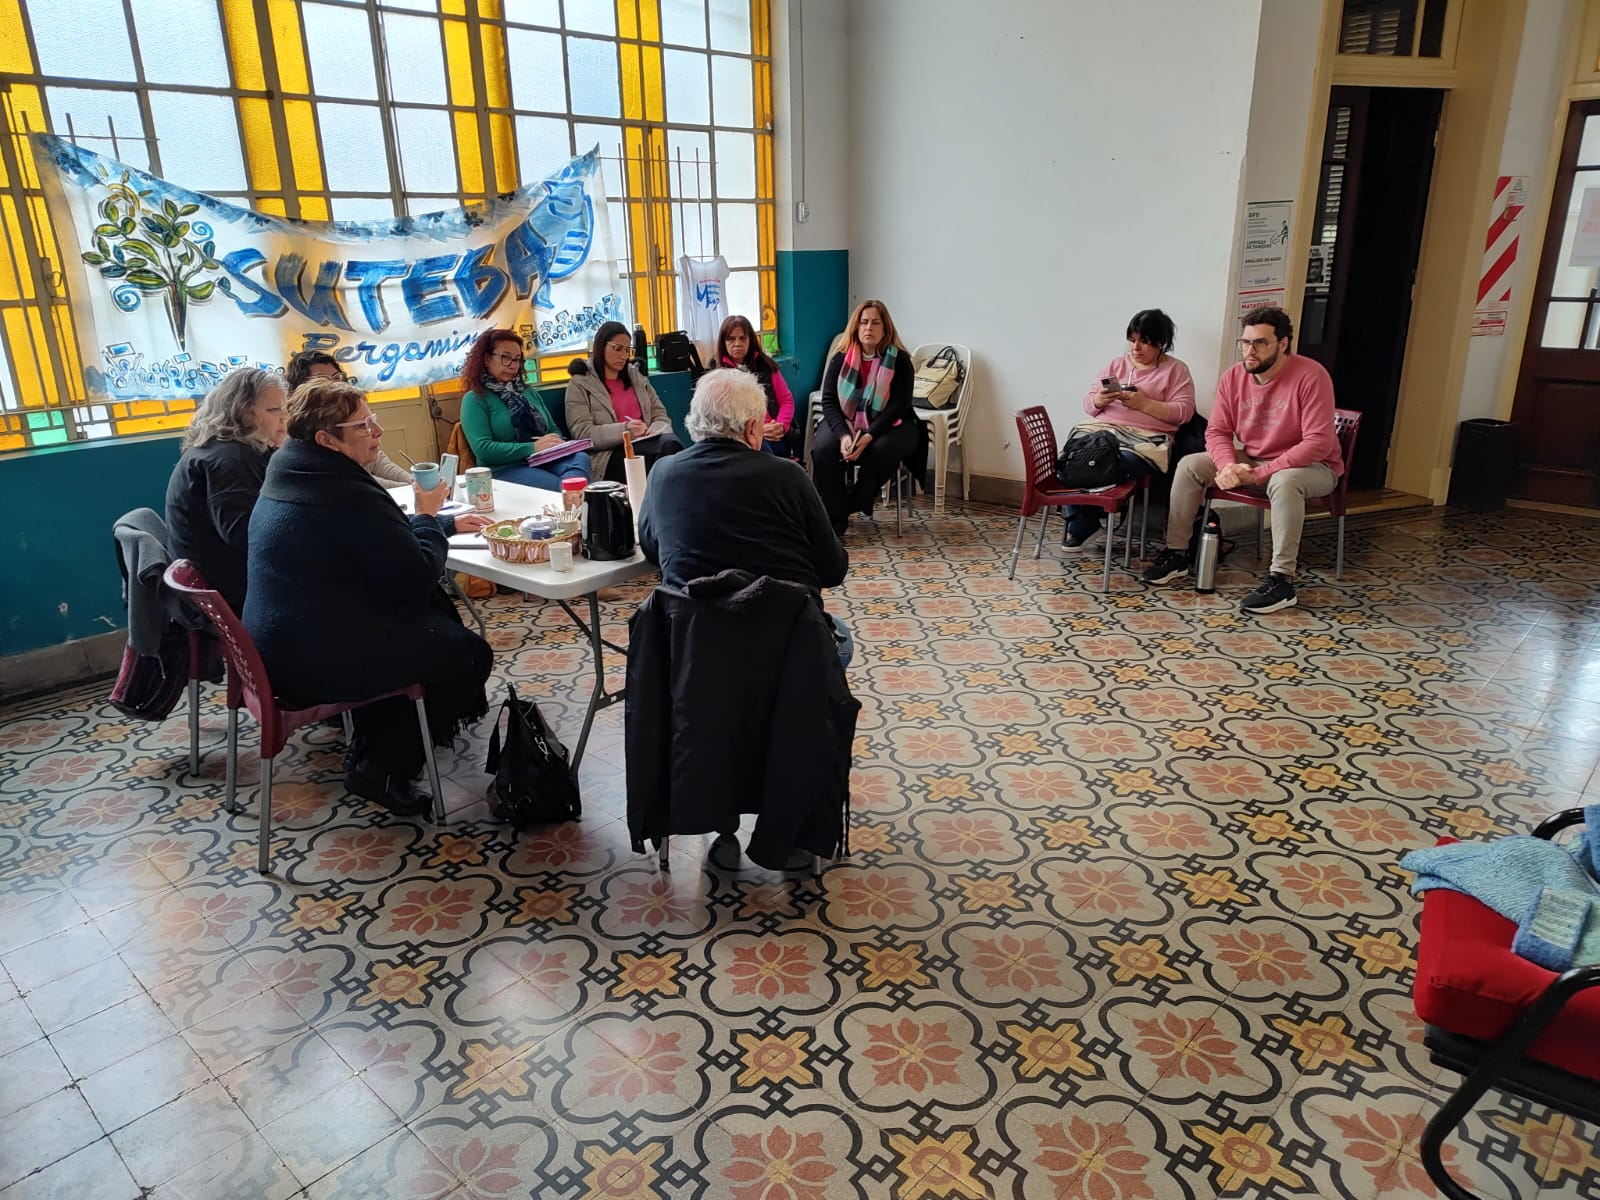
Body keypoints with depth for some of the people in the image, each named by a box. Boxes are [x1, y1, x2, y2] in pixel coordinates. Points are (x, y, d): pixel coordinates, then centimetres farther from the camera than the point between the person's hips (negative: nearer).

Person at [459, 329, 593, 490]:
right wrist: (533, 448, -17)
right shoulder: (474, 399, 5)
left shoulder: (530, 392, 25)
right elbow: (483, 449, -9)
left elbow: (553, 429, 24)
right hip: (505, 469, -5)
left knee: (580, 458, -33)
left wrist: (557, 443, -3)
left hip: (544, 461, 5)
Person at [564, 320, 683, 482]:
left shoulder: (636, 376, 22)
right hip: (610, 453, -5)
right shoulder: (579, 384, 5)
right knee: (665, 450, -35)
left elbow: (660, 415, 20)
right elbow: (583, 433, -5)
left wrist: (656, 431, -6)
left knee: (670, 443, -32)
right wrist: (623, 430, -21)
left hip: (645, 444, 5)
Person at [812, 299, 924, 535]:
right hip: (845, 423, 2)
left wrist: (868, 436, -28)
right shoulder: (840, 359, 0)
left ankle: (854, 504, -13)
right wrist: (843, 435, -26)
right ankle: (836, 516, -19)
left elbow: (899, 406, -14)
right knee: (823, 449, -29)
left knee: (882, 451, -35)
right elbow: (829, 401, -7)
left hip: (889, 425, -1)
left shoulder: (900, 360, -6)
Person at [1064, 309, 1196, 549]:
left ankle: (1083, 524, -14)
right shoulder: (1117, 364, 20)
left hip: (1146, 437, -4)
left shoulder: (1176, 370, 9)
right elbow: (1088, 404, 18)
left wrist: (1144, 403, -13)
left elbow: (1183, 412, -3)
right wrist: (1099, 400, -7)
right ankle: (1081, 525, -15)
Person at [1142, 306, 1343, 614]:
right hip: (1253, 461, 6)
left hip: (1312, 467, -6)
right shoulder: (1233, 376, -7)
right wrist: (1229, 466, -25)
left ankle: (1282, 579, -32)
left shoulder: (1310, 376, -23)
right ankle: (1177, 554, -3)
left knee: (1284, 481, -39)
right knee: (1190, 465, -9)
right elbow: (1217, 431, -2)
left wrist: (1257, 474, -30)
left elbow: (1319, 443, -28)